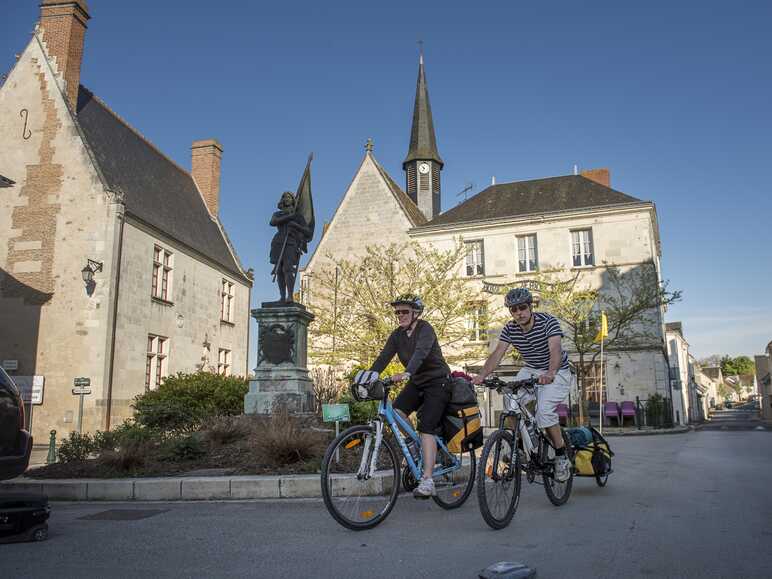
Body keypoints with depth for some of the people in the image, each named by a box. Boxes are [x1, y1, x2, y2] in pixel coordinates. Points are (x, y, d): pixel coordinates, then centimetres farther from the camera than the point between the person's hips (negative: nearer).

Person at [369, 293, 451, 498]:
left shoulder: (425, 329, -18)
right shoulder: (397, 335, 2)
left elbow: (421, 352, -36)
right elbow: (383, 358, -8)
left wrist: (406, 373, -53)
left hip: (437, 382, -6)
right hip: (417, 382, 6)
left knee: (426, 428, -18)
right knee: (396, 412, -17)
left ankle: (427, 481, -17)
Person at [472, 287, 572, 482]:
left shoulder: (548, 321, -22)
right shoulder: (510, 329, -8)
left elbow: (555, 349, -37)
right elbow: (497, 354, -18)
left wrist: (550, 373, -57)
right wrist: (482, 375, -35)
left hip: (557, 372, -5)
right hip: (531, 370, 5)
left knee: (545, 410, -25)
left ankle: (562, 458, -5)